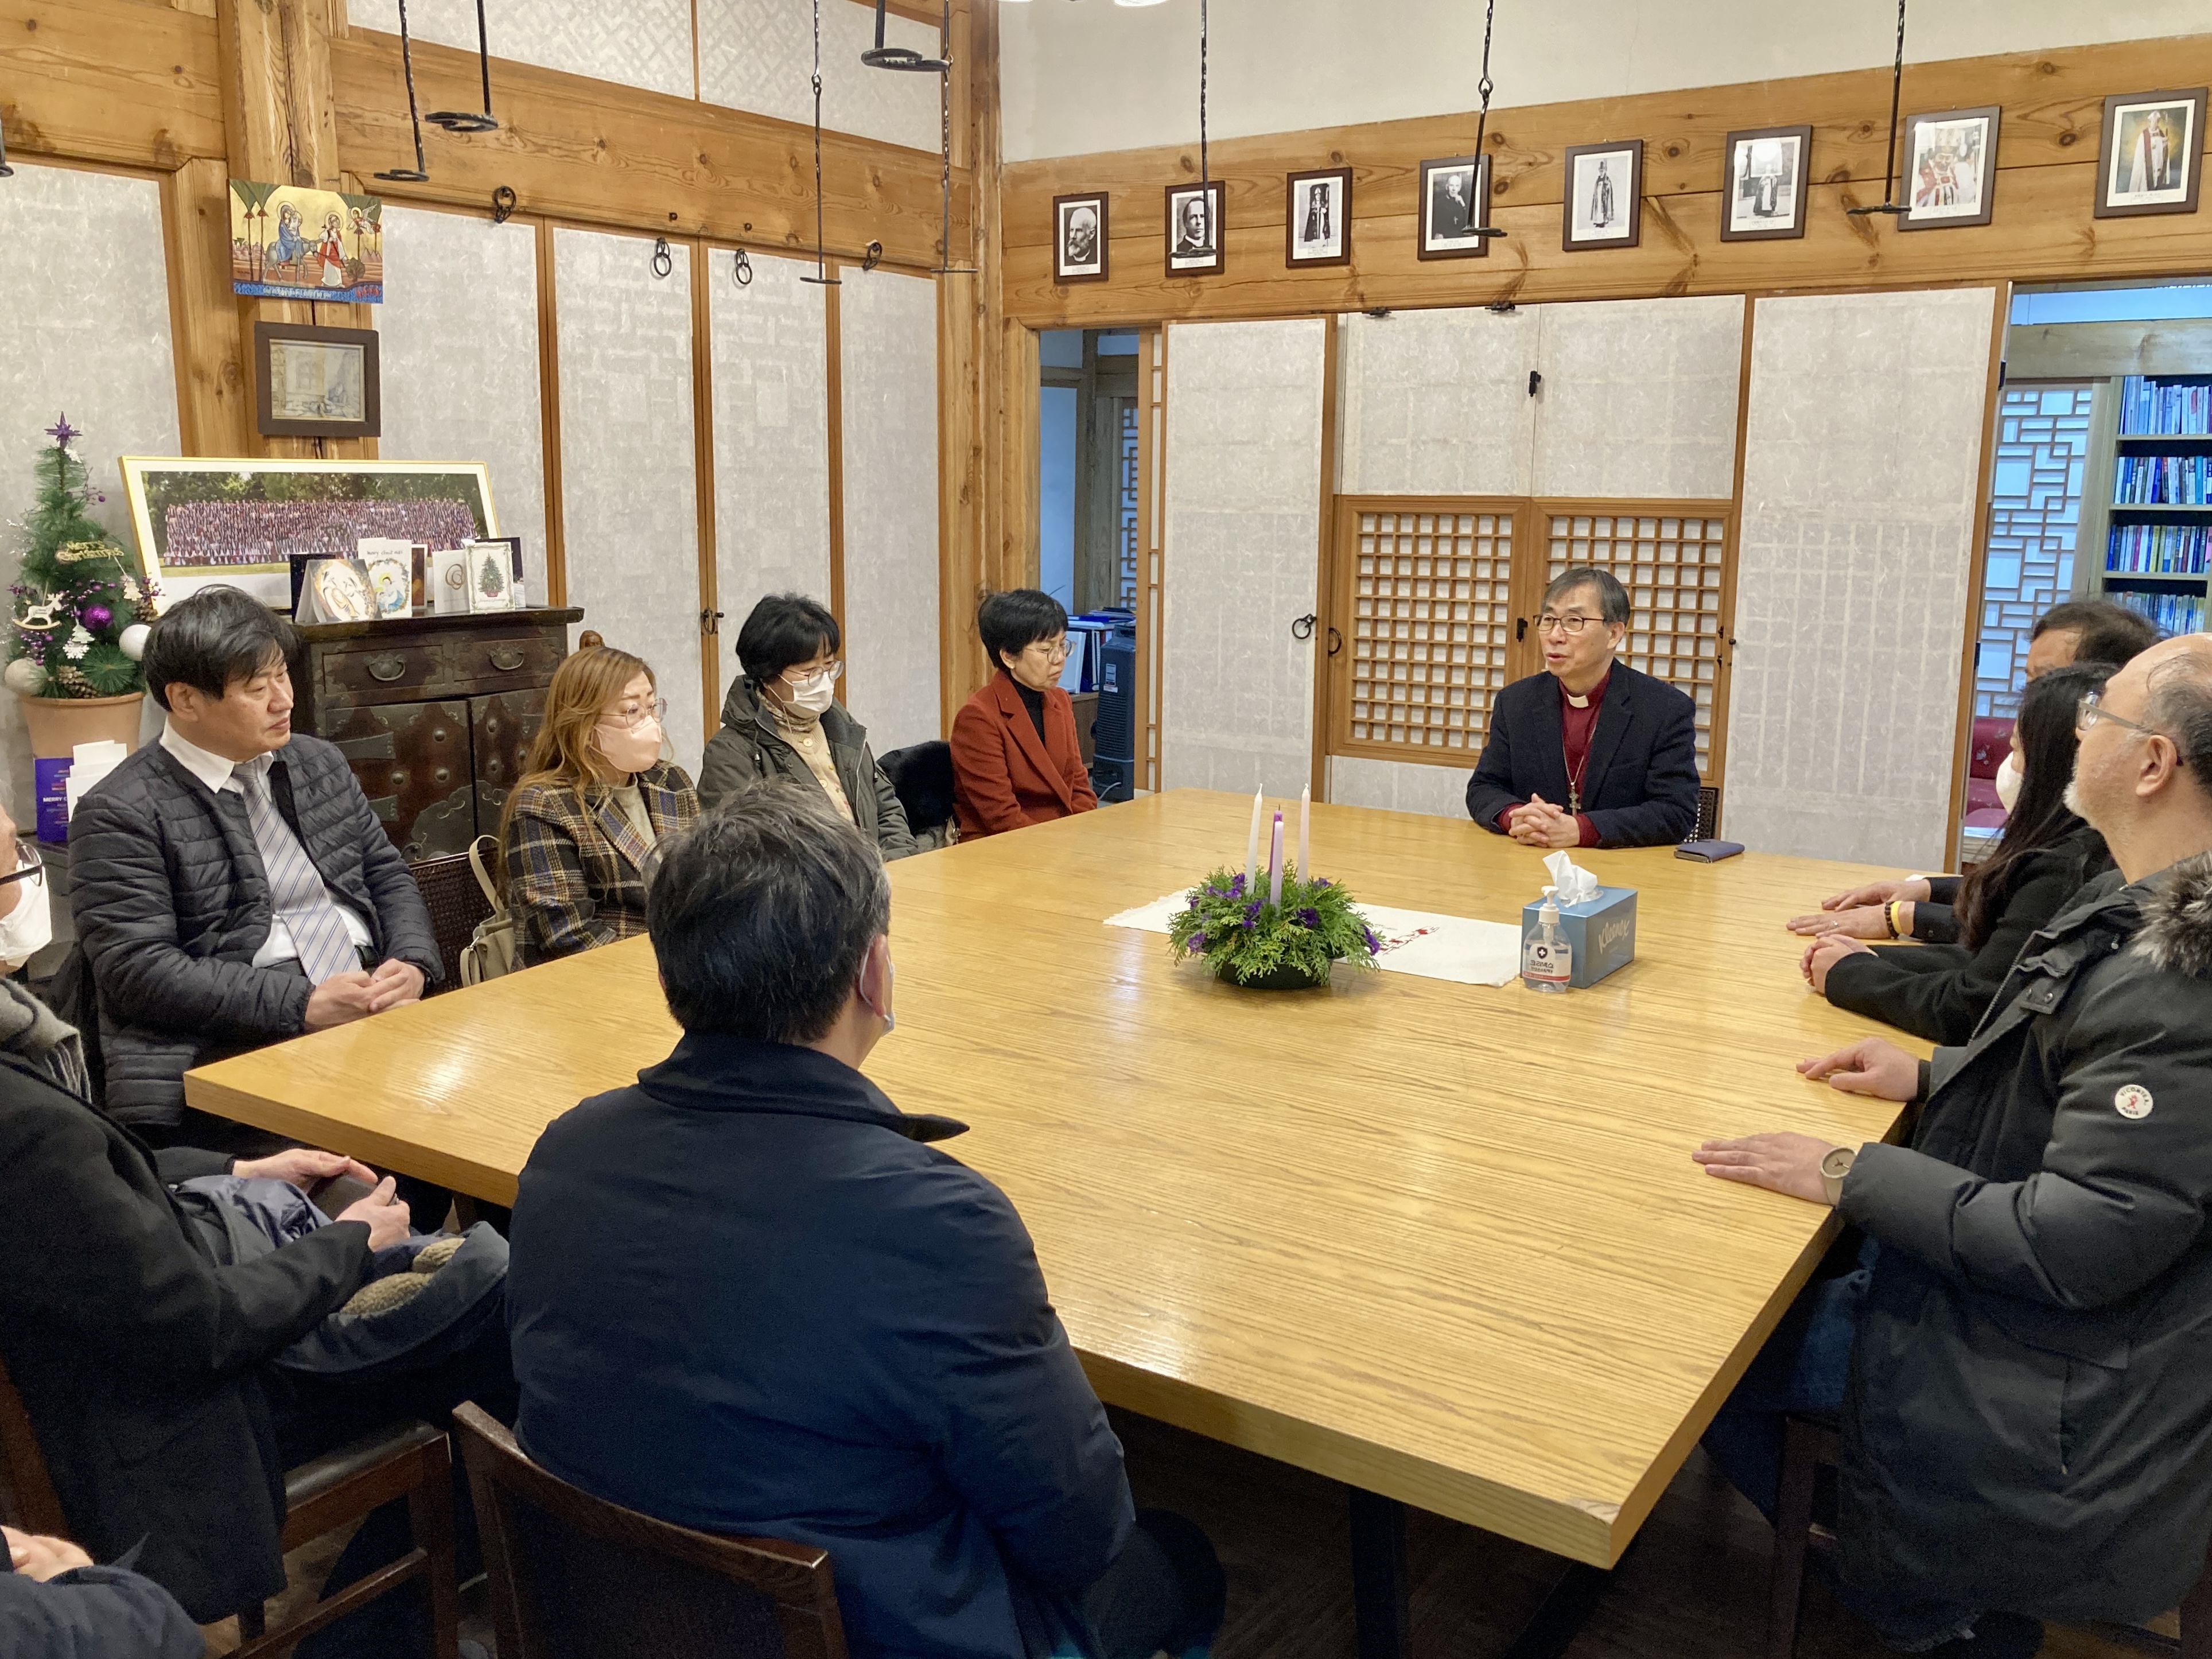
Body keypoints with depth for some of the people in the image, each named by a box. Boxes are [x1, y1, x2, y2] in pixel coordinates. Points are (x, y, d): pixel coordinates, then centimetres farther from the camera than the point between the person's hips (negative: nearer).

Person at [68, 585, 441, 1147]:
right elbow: (138, 970, -9)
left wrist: (413, 963, 1)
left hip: (378, 1015, 6)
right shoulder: (120, 814, -2)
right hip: (234, 1052, -6)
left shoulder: (320, 762, 19)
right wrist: (303, 1005, -16)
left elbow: (388, 875, 23)